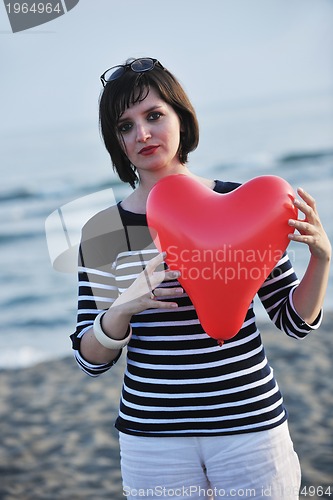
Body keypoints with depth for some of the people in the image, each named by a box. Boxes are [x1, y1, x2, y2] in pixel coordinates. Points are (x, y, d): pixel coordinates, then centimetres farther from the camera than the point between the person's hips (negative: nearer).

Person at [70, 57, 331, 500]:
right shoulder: (103, 231, -4)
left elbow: (295, 320, 3)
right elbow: (90, 360, -1)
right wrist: (123, 308, -19)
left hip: (250, 423, 0)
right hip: (153, 436, 0)